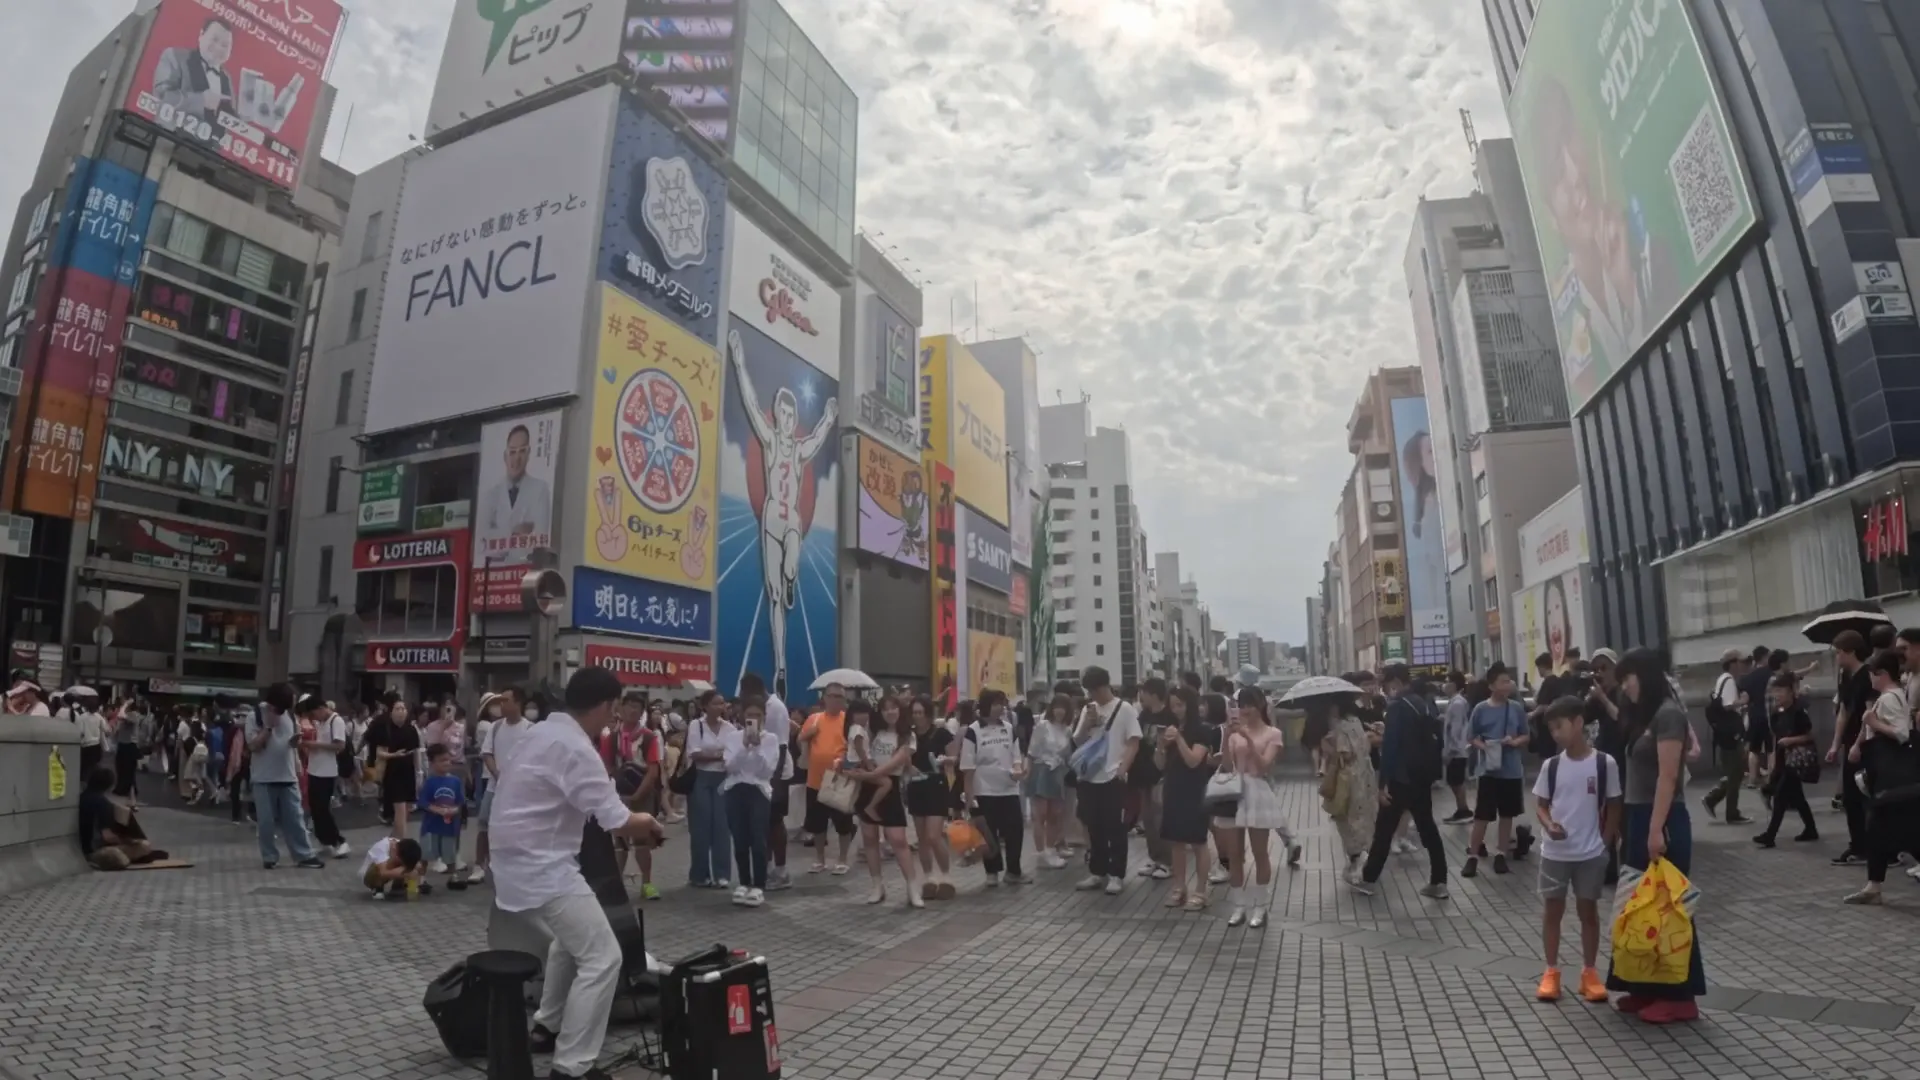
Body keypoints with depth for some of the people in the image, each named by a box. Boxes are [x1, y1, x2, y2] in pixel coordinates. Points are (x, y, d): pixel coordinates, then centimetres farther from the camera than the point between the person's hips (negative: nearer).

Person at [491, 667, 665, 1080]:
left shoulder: (544, 732, 8)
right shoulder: (575, 749, -22)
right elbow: (618, 822, -22)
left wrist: (632, 821, 14)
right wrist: (647, 825, 0)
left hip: (519, 865, 10)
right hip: (543, 870, -10)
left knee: (571, 941, 29)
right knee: (602, 959, -5)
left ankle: (547, 1028, 39)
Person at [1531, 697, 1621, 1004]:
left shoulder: (1605, 763, -8)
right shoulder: (1551, 765, -3)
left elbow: (1613, 807, 0)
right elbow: (1540, 805, 3)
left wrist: (1604, 843, -3)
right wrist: (1549, 825, -16)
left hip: (1590, 854, -2)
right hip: (1554, 853, 2)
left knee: (1588, 911, 10)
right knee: (1553, 910, 8)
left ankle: (1590, 973, 23)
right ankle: (1551, 972, 18)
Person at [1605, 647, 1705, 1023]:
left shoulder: (1668, 714, -12)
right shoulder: (1645, 716, 15)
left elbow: (1668, 777, -18)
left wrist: (1656, 830, -21)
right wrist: (1630, 829, 12)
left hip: (1662, 822, -9)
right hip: (1639, 819, 9)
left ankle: (1678, 996, 8)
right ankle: (1649, 987, 19)